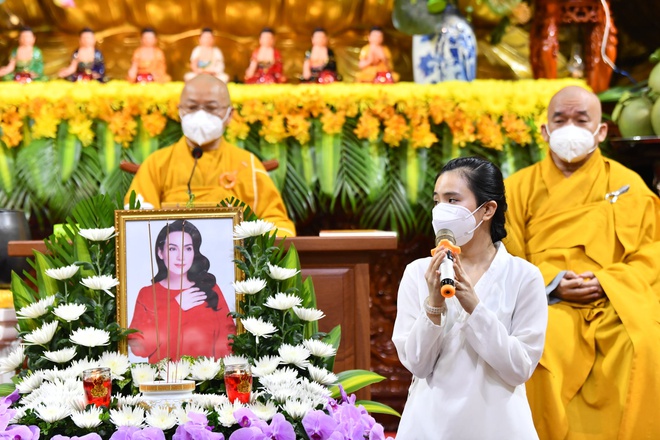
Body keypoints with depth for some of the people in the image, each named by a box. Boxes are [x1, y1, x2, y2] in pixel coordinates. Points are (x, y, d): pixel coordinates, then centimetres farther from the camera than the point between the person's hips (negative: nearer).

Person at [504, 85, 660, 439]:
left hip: (616, 301, 0)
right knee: (544, 346, -34)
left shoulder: (628, 185, 14)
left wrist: (606, 283, -11)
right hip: (547, 302, 0)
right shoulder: (519, 187, 14)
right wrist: (552, 283, -10)